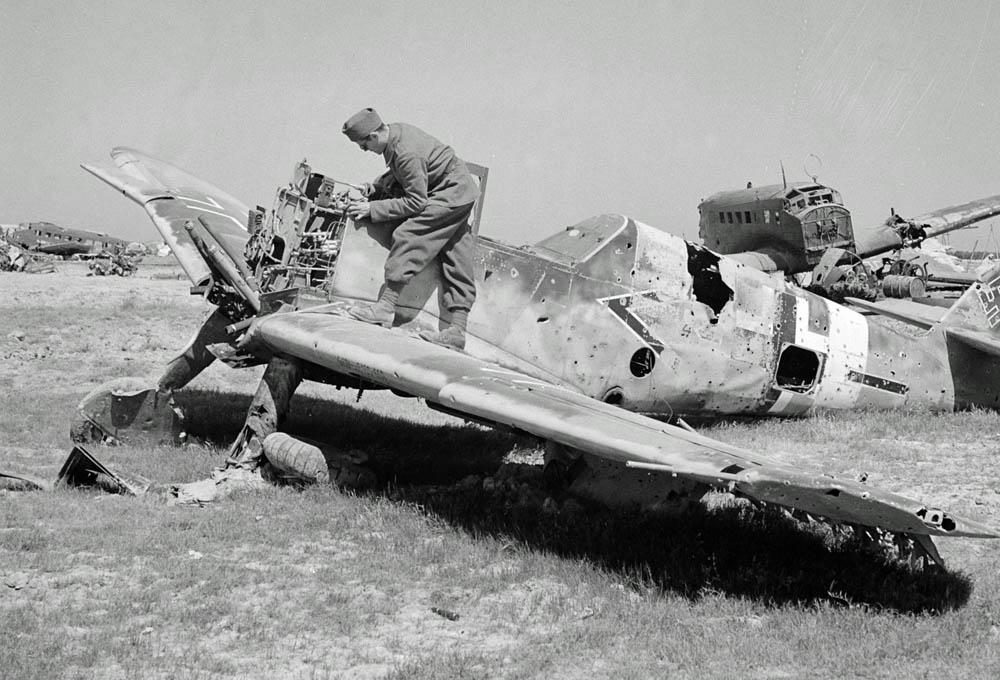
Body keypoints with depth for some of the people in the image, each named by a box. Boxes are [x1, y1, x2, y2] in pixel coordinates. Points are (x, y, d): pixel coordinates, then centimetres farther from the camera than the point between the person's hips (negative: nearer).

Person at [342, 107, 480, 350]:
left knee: (407, 236, -16)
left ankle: (386, 307, -16)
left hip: (452, 192, -10)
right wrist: (377, 186, 3)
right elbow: (400, 172, 18)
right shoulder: (396, 130, 0)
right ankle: (457, 328, 2)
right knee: (455, 260, 4)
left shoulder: (407, 154, -29)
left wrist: (373, 208, -20)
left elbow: (416, 202, -24)